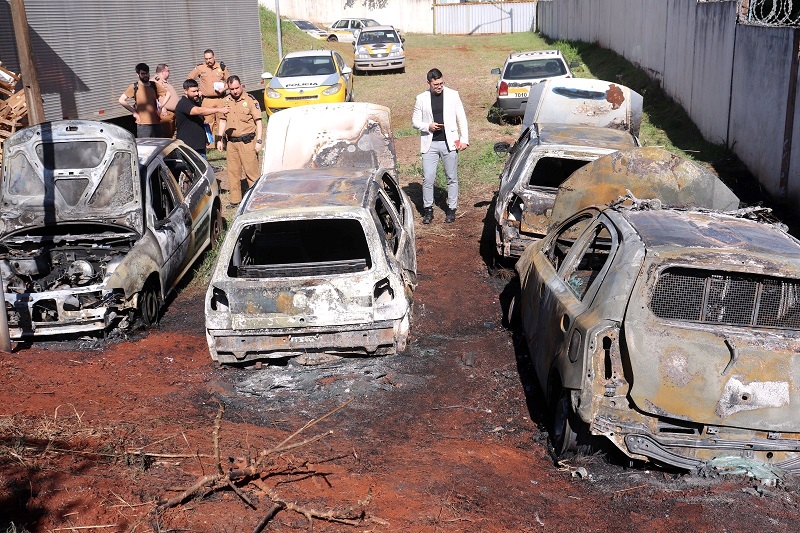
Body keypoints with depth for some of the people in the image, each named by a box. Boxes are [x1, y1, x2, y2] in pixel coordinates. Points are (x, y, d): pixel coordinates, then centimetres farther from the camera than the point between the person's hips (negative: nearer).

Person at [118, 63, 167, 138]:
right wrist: (134, 112, -6)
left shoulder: (154, 86, 7)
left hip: (156, 122, 4)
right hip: (143, 124, -4)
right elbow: (121, 100, -3)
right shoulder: (134, 87, -3)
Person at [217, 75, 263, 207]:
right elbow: (223, 120, 18)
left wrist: (259, 141, -9)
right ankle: (235, 199, 18)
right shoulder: (226, 101, 10)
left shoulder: (250, 100, -5)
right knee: (233, 171, 9)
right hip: (231, 142, 5)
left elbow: (258, 121, -4)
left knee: (251, 170, -4)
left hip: (247, 141, -5)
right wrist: (220, 139, 13)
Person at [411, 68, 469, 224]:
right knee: (427, 178, -2)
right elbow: (415, 121, 7)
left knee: (452, 178, 6)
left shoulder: (453, 95, 2)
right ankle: (428, 210, 11)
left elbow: (462, 118, 4)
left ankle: (451, 209, 17)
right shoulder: (421, 98, 3)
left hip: (449, 143, 0)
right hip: (429, 144, 0)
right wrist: (428, 126, -12)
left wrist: (464, 139, -3)